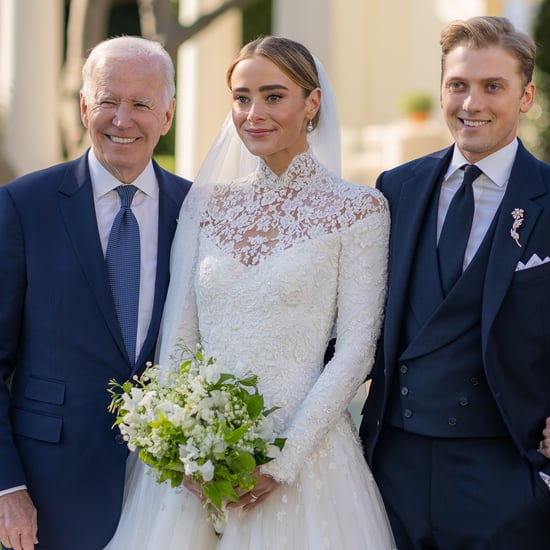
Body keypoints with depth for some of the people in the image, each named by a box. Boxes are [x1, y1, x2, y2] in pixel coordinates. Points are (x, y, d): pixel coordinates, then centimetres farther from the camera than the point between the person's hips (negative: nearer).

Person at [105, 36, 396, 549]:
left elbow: (355, 349, -8)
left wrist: (284, 461, -14)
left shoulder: (358, 209, -3)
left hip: (302, 451, -3)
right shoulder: (205, 204, 8)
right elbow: (176, 333, 6)